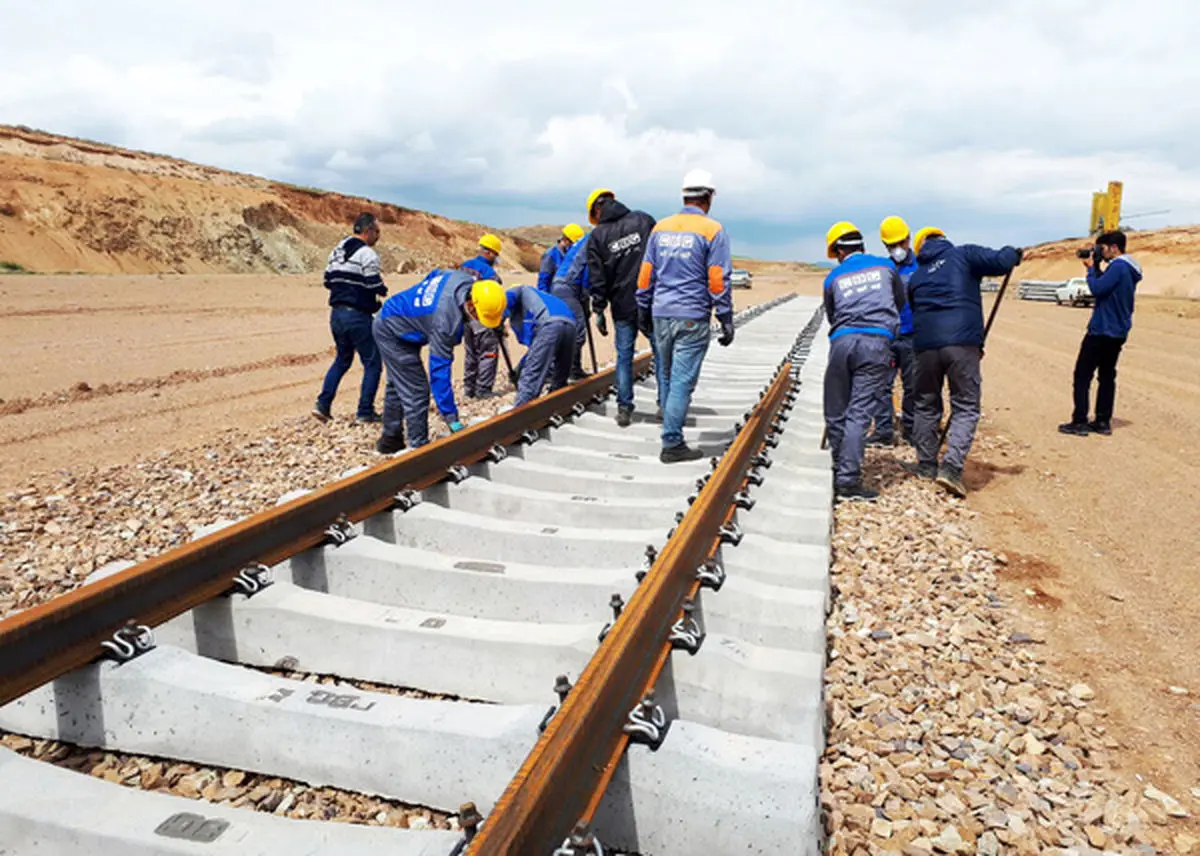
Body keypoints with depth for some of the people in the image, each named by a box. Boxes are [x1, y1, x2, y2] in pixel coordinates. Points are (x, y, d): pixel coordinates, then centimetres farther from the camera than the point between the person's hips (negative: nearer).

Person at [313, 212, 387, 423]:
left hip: (337, 313, 8)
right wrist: (383, 290, 4)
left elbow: (328, 281, 14)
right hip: (357, 315, -8)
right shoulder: (367, 254, -13)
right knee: (372, 362, 3)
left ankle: (323, 405, 13)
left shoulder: (337, 250, 13)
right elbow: (375, 286, -17)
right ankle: (365, 412, 2)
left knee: (342, 360, 21)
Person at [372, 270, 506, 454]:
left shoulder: (465, 280, -17)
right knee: (416, 392, -11)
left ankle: (390, 440, 35)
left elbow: (436, 274, 6)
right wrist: (451, 418, -34)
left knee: (397, 385, 21)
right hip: (394, 333, -10)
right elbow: (439, 370, -36)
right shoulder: (446, 320, -39)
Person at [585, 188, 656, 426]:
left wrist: (598, 310, 5)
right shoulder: (644, 220, 1)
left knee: (624, 356, 10)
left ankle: (624, 408, 10)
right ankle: (665, 403, 14)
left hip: (623, 306, 0)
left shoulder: (597, 236, 0)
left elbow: (597, 278, -1)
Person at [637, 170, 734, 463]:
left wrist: (643, 312, 20)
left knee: (666, 377, 15)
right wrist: (726, 321, -3)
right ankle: (672, 444, 1)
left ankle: (672, 431, 25)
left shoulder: (661, 228, 10)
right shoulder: (713, 231, -5)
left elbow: (646, 275, 12)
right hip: (693, 318, -5)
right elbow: (718, 281, -8)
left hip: (661, 315, 5)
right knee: (682, 381, -2)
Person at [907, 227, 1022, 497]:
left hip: (925, 343, 4)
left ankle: (926, 465, 23)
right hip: (961, 343, -4)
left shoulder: (916, 277, 21)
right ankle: (951, 467, -11)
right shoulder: (963, 255, 8)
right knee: (966, 407, 2)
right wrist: (1012, 253, 22)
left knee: (926, 405, 18)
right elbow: (1000, 262, -4)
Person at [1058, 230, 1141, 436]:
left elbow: (1097, 289, -21)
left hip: (1101, 331, -10)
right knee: (1107, 375, 12)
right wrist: (1096, 269, 8)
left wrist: (1091, 268, -7)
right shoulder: (1129, 269, 14)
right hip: (1117, 332, 10)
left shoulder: (1118, 266, -16)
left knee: (1082, 375, -5)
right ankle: (1103, 422, 14)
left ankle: (1079, 422, -5)